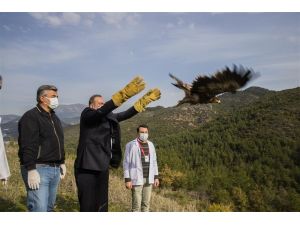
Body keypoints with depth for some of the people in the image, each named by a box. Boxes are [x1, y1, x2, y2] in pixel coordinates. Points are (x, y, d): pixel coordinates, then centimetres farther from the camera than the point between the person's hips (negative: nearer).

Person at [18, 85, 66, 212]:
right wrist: (31, 170, -23)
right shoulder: (31, 117, -10)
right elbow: (27, 146, -18)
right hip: (38, 169, -8)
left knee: (49, 208, 14)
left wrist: (62, 163, 20)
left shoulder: (54, 118, 17)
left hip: (55, 169, 9)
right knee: (39, 209, -10)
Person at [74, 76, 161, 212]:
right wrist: (125, 93, -37)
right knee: (88, 206, 0)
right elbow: (102, 111, -26)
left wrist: (145, 100, 5)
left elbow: (126, 114, 12)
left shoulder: (108, 118, 11)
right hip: (87, 168, -7)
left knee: (102, 205, 15)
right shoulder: (87, 114, -7)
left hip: (102, 168, 7)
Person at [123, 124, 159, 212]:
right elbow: (126, 163, -8)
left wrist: (156, 177, 9)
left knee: (146, 203, 11)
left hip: (148, 178, 5)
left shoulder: (150, 145, 8)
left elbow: (154, 162, 13)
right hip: (137, 179, -5)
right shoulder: (131, 145, -8)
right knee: (136, 204, -2)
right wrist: (127, 180, -13)